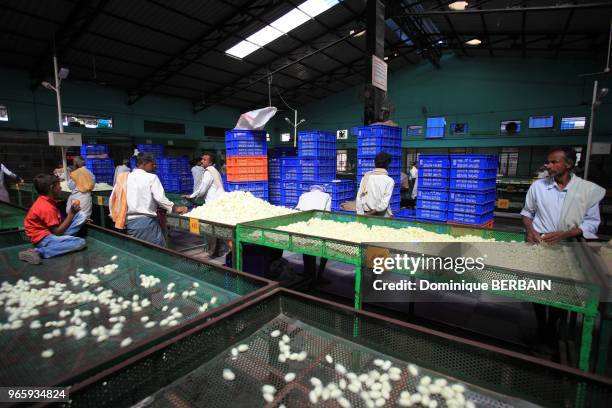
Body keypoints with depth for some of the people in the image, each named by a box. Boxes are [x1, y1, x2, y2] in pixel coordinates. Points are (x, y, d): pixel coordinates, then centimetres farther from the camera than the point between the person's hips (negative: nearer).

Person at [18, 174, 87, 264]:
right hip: (43, 238, -9)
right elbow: (57, 231, -22)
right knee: (81, 243, -24)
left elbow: (57, 222, 10)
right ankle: (39, 252, -21)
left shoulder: (45, 201, 6)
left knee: (81, 216, 2)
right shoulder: (47, 208, -23)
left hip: (50, 231, 9)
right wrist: (71, 213, -19)